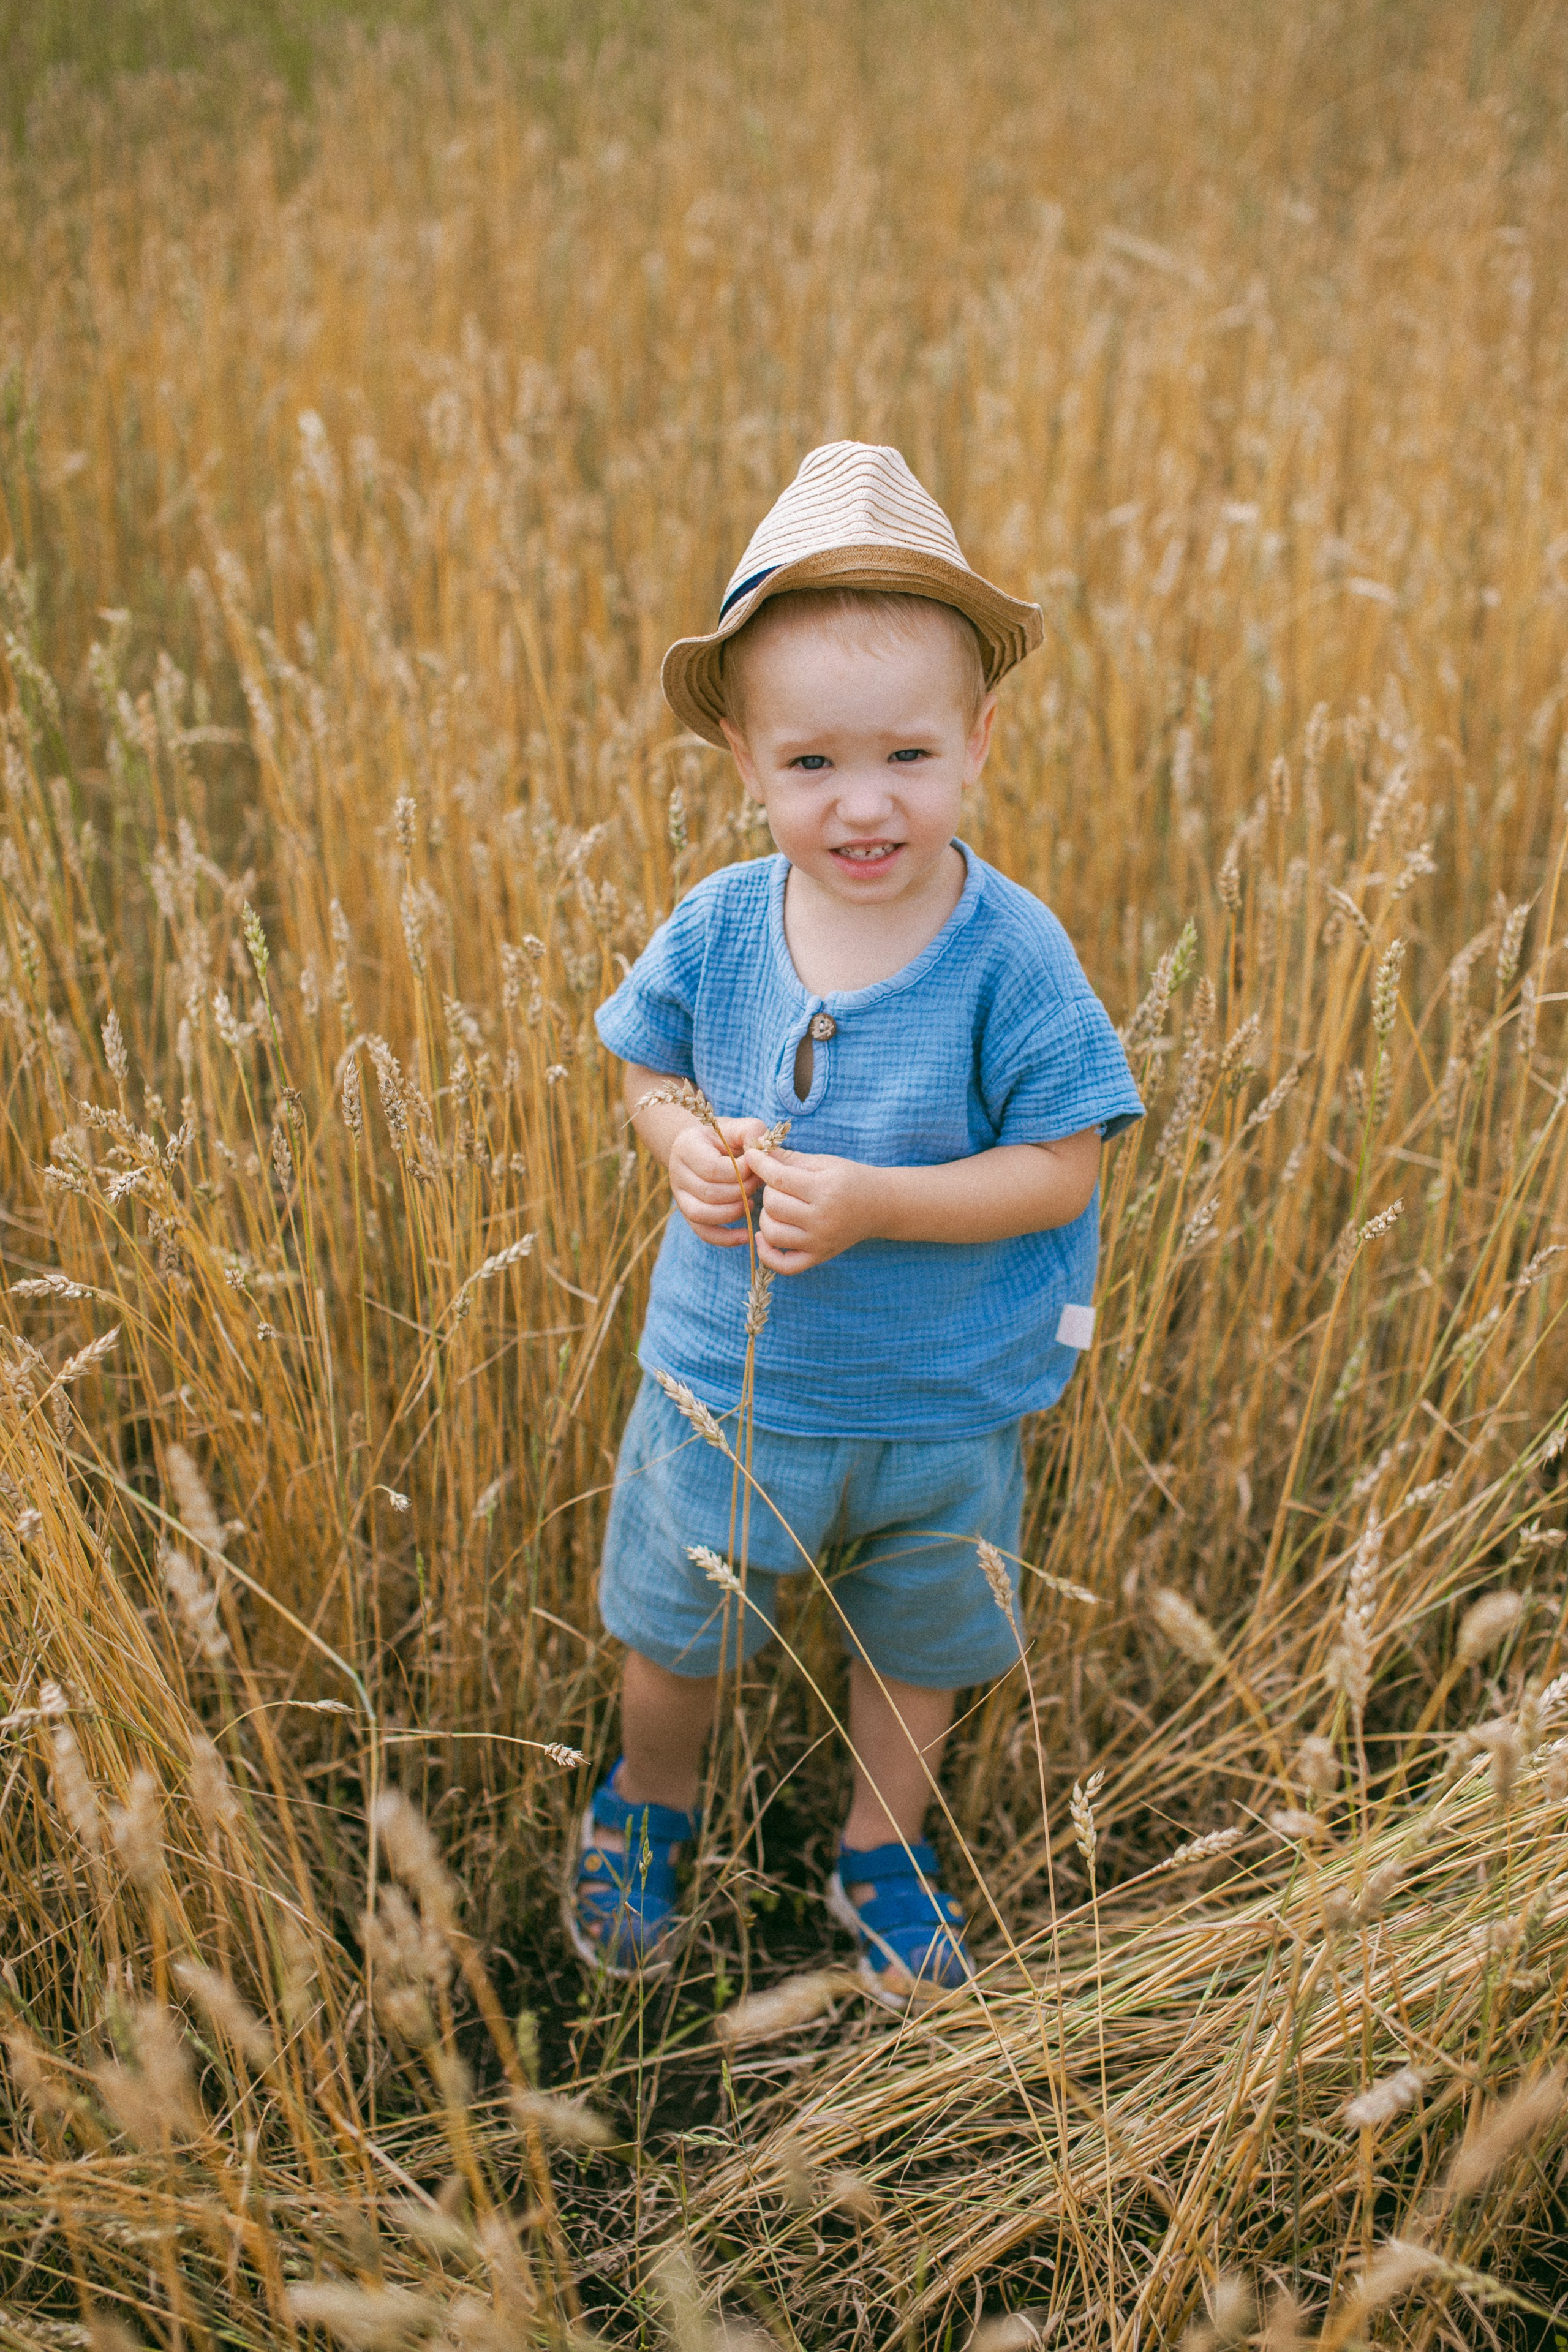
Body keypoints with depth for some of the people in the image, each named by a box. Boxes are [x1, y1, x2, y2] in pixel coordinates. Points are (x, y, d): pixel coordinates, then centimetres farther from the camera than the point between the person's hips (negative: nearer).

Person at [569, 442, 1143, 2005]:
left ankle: (881, 1845, 53)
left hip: (942, 1402, -1)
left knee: (916, 1644, 24)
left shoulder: (1010, 954, -23)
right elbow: (652, 1072, 2)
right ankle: (649, 1801, 55)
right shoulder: (715, 929, -15)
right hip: (727, 1375, 2)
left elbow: (1058, 1170, -19)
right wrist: (688, 1147, -20)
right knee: (674, 1627, 22)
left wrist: (871, 1200, -32)